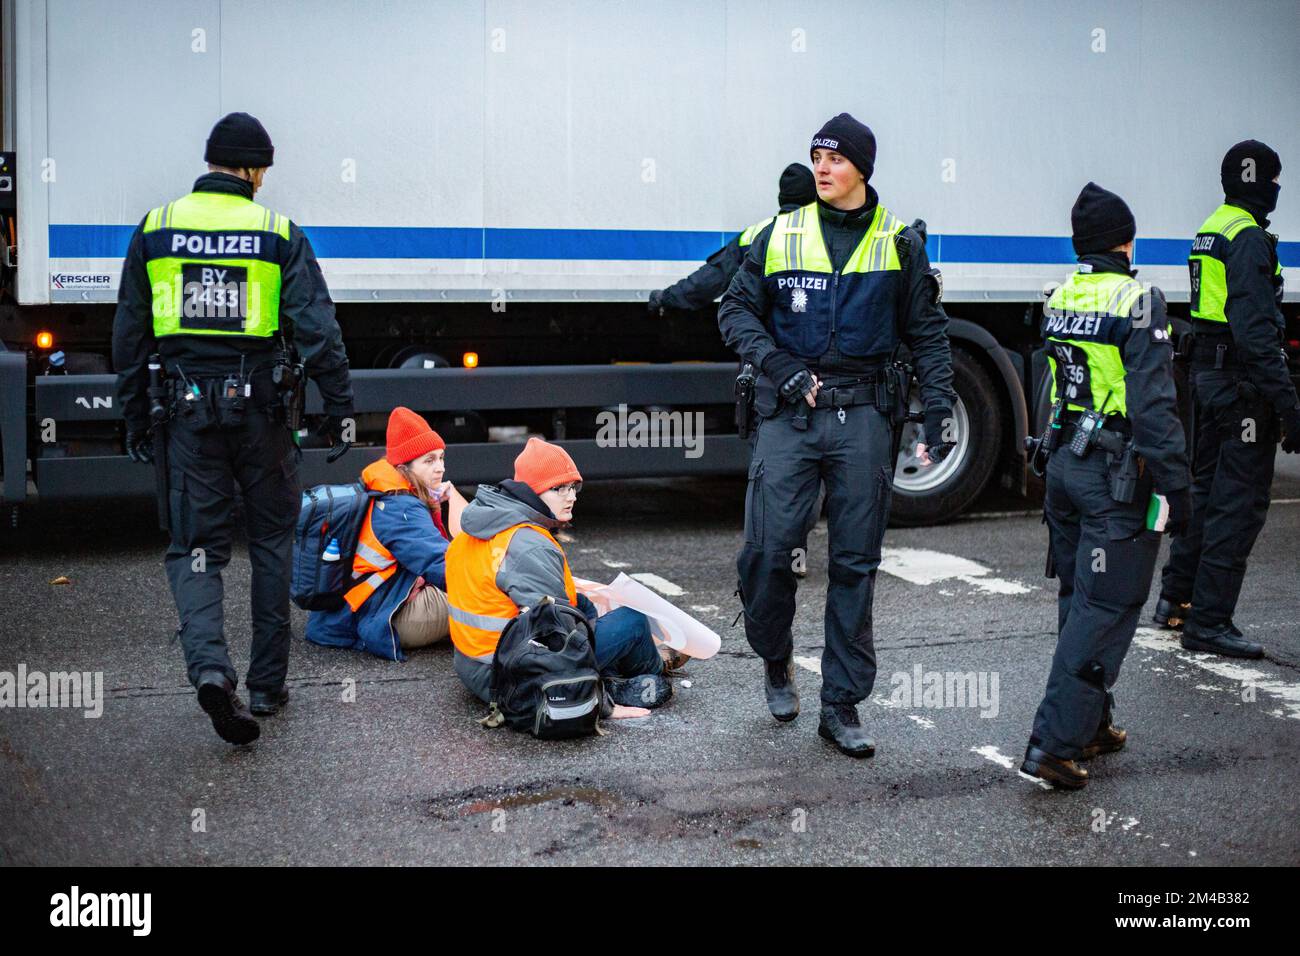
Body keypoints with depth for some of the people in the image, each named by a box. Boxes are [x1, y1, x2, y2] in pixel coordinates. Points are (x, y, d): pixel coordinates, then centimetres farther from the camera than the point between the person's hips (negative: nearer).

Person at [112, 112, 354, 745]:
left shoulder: (155, 229, 4)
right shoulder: (279, 234, -3)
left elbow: (129, 335, 8)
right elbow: (317, 328, -7)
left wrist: (135, 415, 16)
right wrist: (338, 404, 0)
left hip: (186, 407, 1)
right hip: (259, 405, -1)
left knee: (194, 547, 6)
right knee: (271, 541, 13)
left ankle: (209, 665, -18)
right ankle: (267, 684, 17)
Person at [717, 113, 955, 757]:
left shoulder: (899, 243, 5)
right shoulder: (782, 235, 5)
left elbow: (927, 334, 9)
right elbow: (737, 311, 8)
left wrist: (938, 409, 0)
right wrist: (780, 367, -7)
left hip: (864, 417, 0)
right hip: (789, 414, 0)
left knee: (855, 563, 4)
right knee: (767, 548, -6)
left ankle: (842, 705, 13)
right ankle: (775, 659, 23)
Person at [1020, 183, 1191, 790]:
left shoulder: (1059, 299, 8)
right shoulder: (1137, 302, -14)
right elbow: (1154, 406, -17)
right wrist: (1176, 488, -13)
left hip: (1063, 461, 8)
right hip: (1117, 472, -8)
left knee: (1079, 597, 17)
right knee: (1105, 607, -4)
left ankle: (1092, 726, 29)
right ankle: (1054, 743, -7)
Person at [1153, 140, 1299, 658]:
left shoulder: (1211, 231, 14)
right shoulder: (1249, 237, -16)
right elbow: (1256, 330, -23)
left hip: (1208, 377, 10)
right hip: (1242, 384, -10)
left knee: (1207, 488, 19)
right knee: (1239, 502, -5)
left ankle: (1175, 597, 28)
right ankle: (1208, 622, -2)